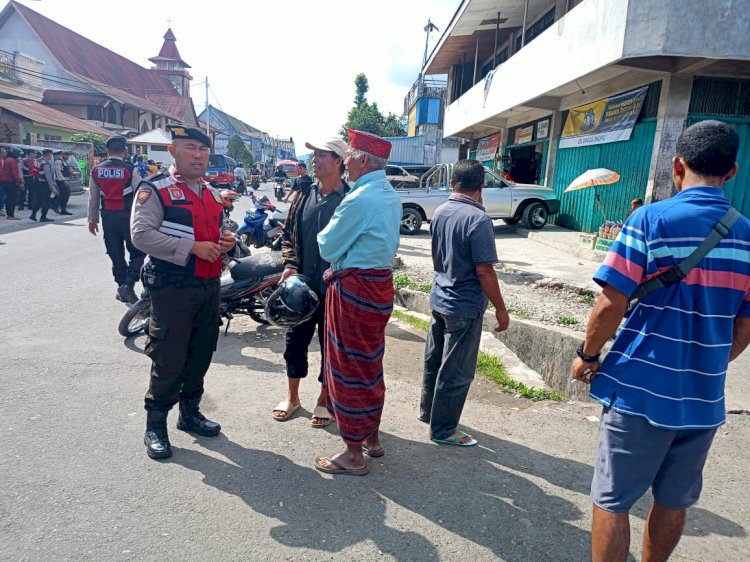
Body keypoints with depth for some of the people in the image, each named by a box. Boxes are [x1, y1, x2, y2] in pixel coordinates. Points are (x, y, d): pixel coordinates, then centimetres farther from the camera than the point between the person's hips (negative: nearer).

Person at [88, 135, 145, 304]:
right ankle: (128, 285, -10)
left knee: (116, 254, 14)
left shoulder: (96, 170, 3)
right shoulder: (130, 170, -10)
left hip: (107, 217, 4)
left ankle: (121, 287, 22)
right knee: (137, 252, 6)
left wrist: (92, 219, 19)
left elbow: (93, 198, 9)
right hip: (128, 216, -4)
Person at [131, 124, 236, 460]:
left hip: (210, 286, 7)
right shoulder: (155, 189, -8)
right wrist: (192, 247, -23)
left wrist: (225, 242, 4)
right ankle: (155, 426, 17)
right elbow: (141, 235, -18)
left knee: (201, 355, 16)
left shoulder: (212, 194, 15)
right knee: (169, 360, -1)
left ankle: (190, 413, 33)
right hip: (172, 288, -7)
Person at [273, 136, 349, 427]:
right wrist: (290, 264, -2)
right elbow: (289, 233, 12)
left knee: (330, 345, 9)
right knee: (295, 340, 14)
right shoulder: (305, 194, 7)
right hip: (301, 284, 5)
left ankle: (324, 400, 28)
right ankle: (292, 397, 33)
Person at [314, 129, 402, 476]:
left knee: (349, 367, 2)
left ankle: (353, 454, 14)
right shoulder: (391, 196, 10)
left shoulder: (359, 199, -19)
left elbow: (327, 248, -12)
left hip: (354, 288, -9)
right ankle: (372, 437, 33)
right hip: (381, 284, 9)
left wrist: (324, 234, 8)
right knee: (371, 363, 19)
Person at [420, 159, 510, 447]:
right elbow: (484, 271, -20)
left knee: (434, 360, 21)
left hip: (439, 299, 8)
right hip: (465, 306, -8)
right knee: (456, 371, 5)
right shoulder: (478, 219, -20)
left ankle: (428, 410, 38)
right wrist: (500, 309, -11)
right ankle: (443, 429, 17)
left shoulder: (439, 212, 3)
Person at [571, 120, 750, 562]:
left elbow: (610, 306, -16)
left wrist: (588, 355, 0)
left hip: (640, 390, -5)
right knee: (674, 502, 20)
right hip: (704, 398, 5)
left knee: (613, 502, 7)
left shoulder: (651, 220, -11)